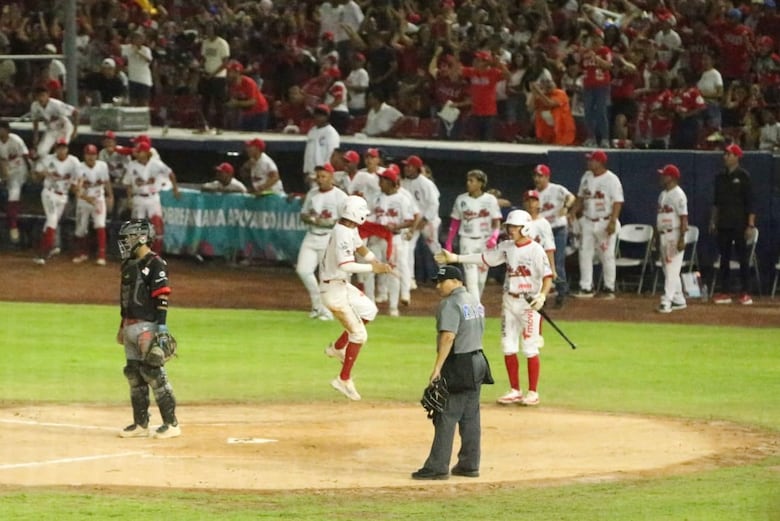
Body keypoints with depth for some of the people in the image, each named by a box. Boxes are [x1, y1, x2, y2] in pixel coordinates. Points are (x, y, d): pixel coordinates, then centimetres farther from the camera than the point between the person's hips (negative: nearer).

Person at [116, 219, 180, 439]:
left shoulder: (155, 264, -10)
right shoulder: (129, 265, 17)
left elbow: (162, 296, -16)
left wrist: (161, 325, -22)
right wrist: (122, 326, 24)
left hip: (147, 326, -9)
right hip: (130, 327, 9)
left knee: (153, 372, -11)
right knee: (134, 374, 9)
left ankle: (171, 423, -8)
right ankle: (140, 424, 14)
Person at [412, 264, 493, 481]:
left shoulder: (450, 304, -14)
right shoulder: (475, 302, 15)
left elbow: (448, 337, -23)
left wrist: (437, 368, -25)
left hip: (458, 365, -9)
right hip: (477, 362, 9)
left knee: (446, 417, -8)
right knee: (471, 417, 12)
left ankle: (437, 467, -9)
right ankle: (469, 465, 16)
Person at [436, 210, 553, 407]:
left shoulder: (535, 250, -12)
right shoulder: (506, 247, 7)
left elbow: (547, 275, -17)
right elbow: (485, 257, 12)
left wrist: (542, 296, -32)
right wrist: (456, 258, 8)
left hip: (529, 303, -7)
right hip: (509, 301, 7)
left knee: (530, 349, -3)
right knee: (508, 347, 8)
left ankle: (533, 392, 5)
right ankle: (515, 391, 17)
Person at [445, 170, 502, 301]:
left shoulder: (490, 200, -2)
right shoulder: (461, 200, 3)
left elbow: (496, 221, -1)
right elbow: (455, 222, 9)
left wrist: (494, 237, -19)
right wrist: (448, 243, 4)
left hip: (485, 241, 0)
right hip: (467, 241, 0)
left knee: (481, 277, 7)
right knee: (471, 276, -11)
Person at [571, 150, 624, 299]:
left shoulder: (611, 179, -11)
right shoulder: (586, 177, 9)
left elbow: (618, 202, -15)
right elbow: (580, 197, 18)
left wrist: (612, 222, -22)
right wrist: (573, 213, 8)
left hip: (605, 223, -7)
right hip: (588, 222, 7)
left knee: (607, 256, 0)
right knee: (585, 254, 3)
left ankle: (609, 289, 8)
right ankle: (586, 288, 8)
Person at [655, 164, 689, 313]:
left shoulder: (678, 195, -12)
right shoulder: (663, 195, 15)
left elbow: (684, 218, -17)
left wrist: (682, 239, -22)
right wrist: (657, 237, 19)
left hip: (674, 235, -10)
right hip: (663, 236, 10)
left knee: (672, 270, -12)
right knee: (668, 271, 12)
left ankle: (667, 301, -17)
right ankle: (678, 300, 19)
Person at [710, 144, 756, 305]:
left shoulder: (743, 176, -6)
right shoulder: (720, 177, 11)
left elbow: (750, 202, -8)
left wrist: (750, 225, -13)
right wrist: (713, 221, 13)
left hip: (739, 224, -6)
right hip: (723, 225, 6)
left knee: (742, 257, -3)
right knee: (724, 258, 6)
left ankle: (746, 293, 1)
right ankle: (725, 293, 11)